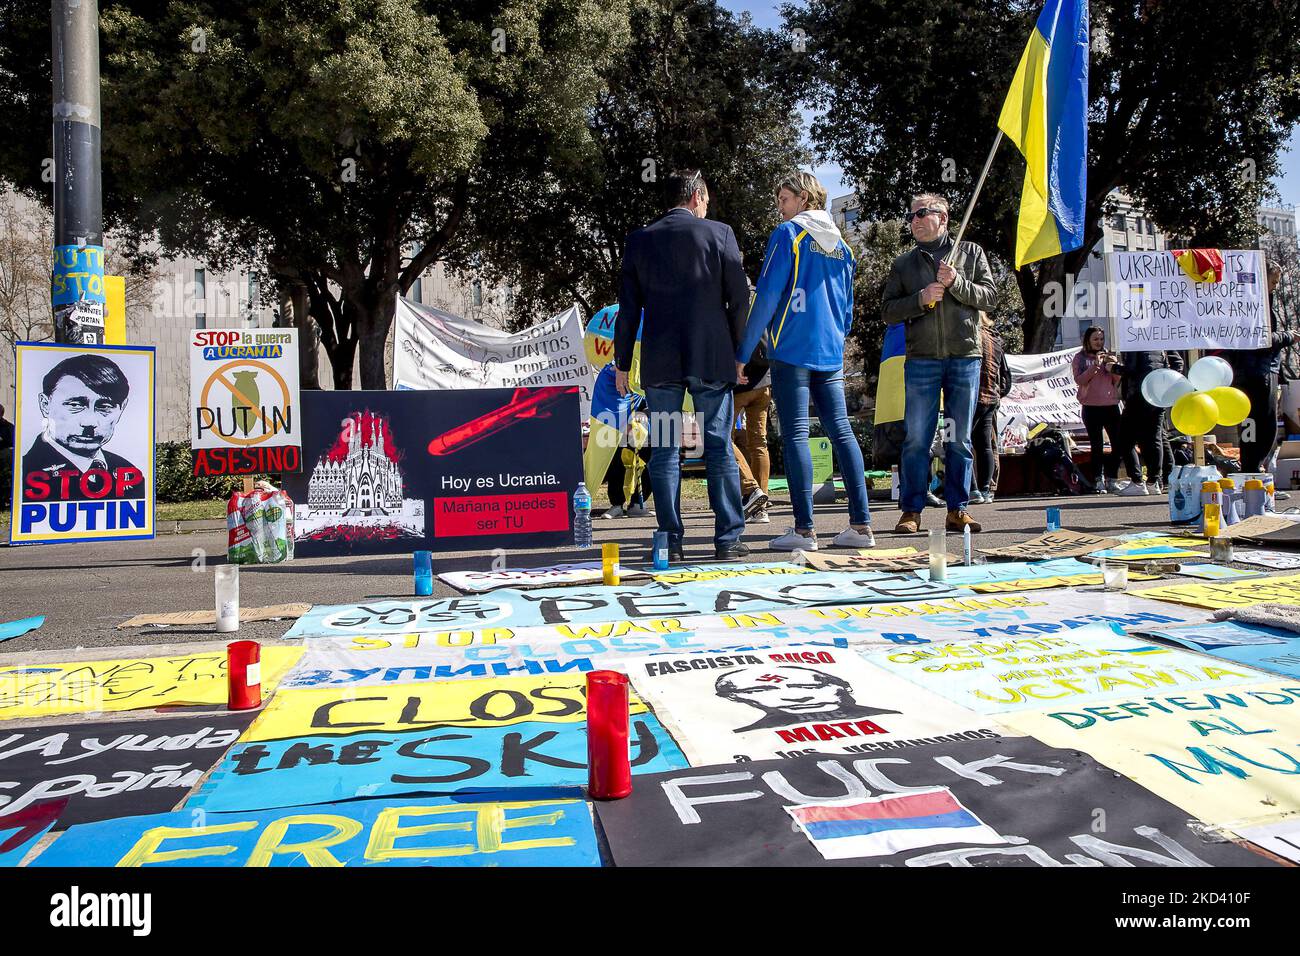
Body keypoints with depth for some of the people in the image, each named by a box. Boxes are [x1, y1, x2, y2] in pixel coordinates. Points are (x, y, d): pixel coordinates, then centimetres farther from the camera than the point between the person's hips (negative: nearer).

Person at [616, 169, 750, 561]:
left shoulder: (640, 240, 7)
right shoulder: (719, 234, 2)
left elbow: (628, 307, 7)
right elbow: (739, 298, 1)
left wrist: (622, 363, 11)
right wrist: (740, 352, 10)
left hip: (659, 362, 1)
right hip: (712, 358, -1)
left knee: (664, 451, 4)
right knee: (719, 448, 3)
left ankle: (671, 541, 4)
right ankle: (728, 539, 5)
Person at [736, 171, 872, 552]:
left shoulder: (788, 233, -3)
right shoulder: (839, 242, 18)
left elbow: (767, 298, -10)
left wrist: (743, 353, -8)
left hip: (791, 349, -7)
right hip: (831, 353, 7)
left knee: (795, 434, -5)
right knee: (841, 431, 6)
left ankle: (804, 529, -6)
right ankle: (861, 525, 6)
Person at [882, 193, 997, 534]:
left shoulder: (971, 253, 12)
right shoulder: (903, 264, 13)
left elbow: (988, 297, 4)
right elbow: (888, 311, 5)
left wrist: (956, 282, -11)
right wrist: (921, 298, -10)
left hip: (965, 357, 0)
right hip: (921, 360, 0)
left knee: (960, 439, 3)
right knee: (916, 438, -3)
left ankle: (957, 509, 9)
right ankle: (912, 511, 2)